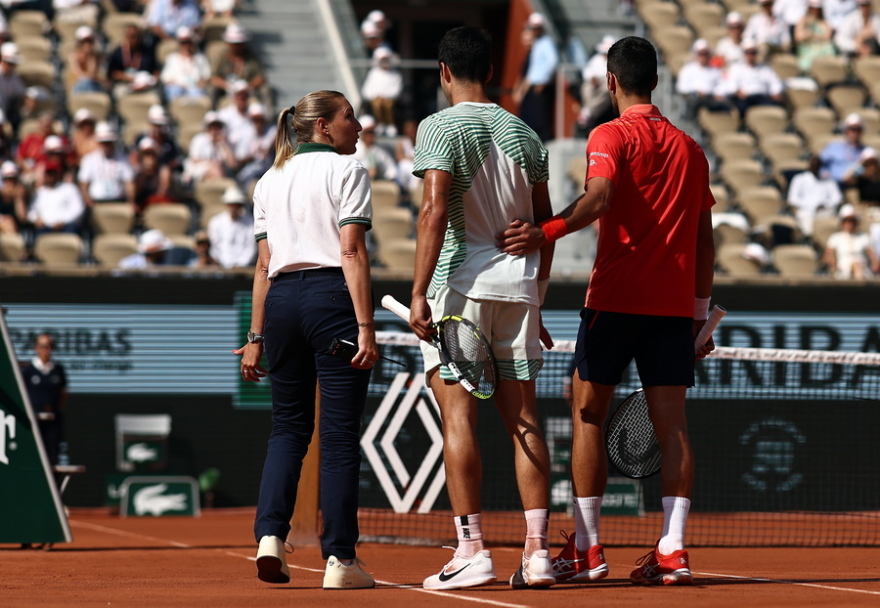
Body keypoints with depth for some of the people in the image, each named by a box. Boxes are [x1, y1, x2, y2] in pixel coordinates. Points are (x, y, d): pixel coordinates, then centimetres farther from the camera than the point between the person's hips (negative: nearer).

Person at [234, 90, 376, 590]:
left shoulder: (270, 181, 17)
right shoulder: (346, 171, 0)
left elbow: (264, 265, 14)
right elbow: (353, 253, -10)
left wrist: (257, 336, 15)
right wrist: (366, 326, -14)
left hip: (282, 301, 5)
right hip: (332, 297, -5)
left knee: (289, 428, 14)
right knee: (340, 434, -3)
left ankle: (270, 535, -2)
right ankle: (340, 559, -3)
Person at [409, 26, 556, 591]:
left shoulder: (440, 128, -4)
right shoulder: (526, 134, 13)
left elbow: (435, 211, -14)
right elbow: (546, 224, 15)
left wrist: (419, 293, -16)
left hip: (460, 282, -5)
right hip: (518, 285, 5)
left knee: (459, 417, -4)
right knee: (523, 419, 5)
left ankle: (472, 549, -9)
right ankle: (537, 550, 1)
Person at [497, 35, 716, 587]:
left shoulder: (612, 137, -3)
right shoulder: (690, 148, 14)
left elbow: (598, 197, -23)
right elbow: (704, 240, 15)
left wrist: (546, 233, -35)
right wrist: (700, 315, 20)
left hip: (616, 298, -4)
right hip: (675, 304, 4)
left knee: (588, 415, 4)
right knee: (671, 422, 1)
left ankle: (587, 549, 3)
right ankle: (673, 551, -7)